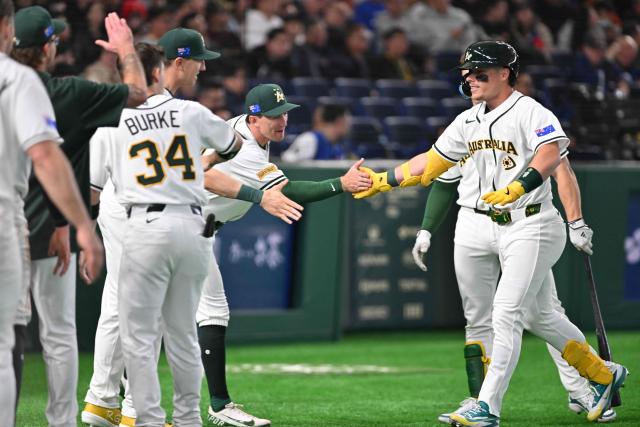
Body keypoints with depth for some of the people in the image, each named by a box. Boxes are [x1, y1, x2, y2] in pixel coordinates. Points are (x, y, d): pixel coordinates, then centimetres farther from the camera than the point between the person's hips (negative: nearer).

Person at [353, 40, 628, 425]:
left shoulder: (531, 113, -16)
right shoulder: (470, 121, 10)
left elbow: (550, 155, -34)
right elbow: (433, 161, 20)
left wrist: (517, 187, -49)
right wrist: (386, 180, 17)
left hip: (535, 226, -9)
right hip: (503, 230, 9)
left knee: (506, 313, -13)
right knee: (540, 315, 17)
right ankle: (603, 375, 35)